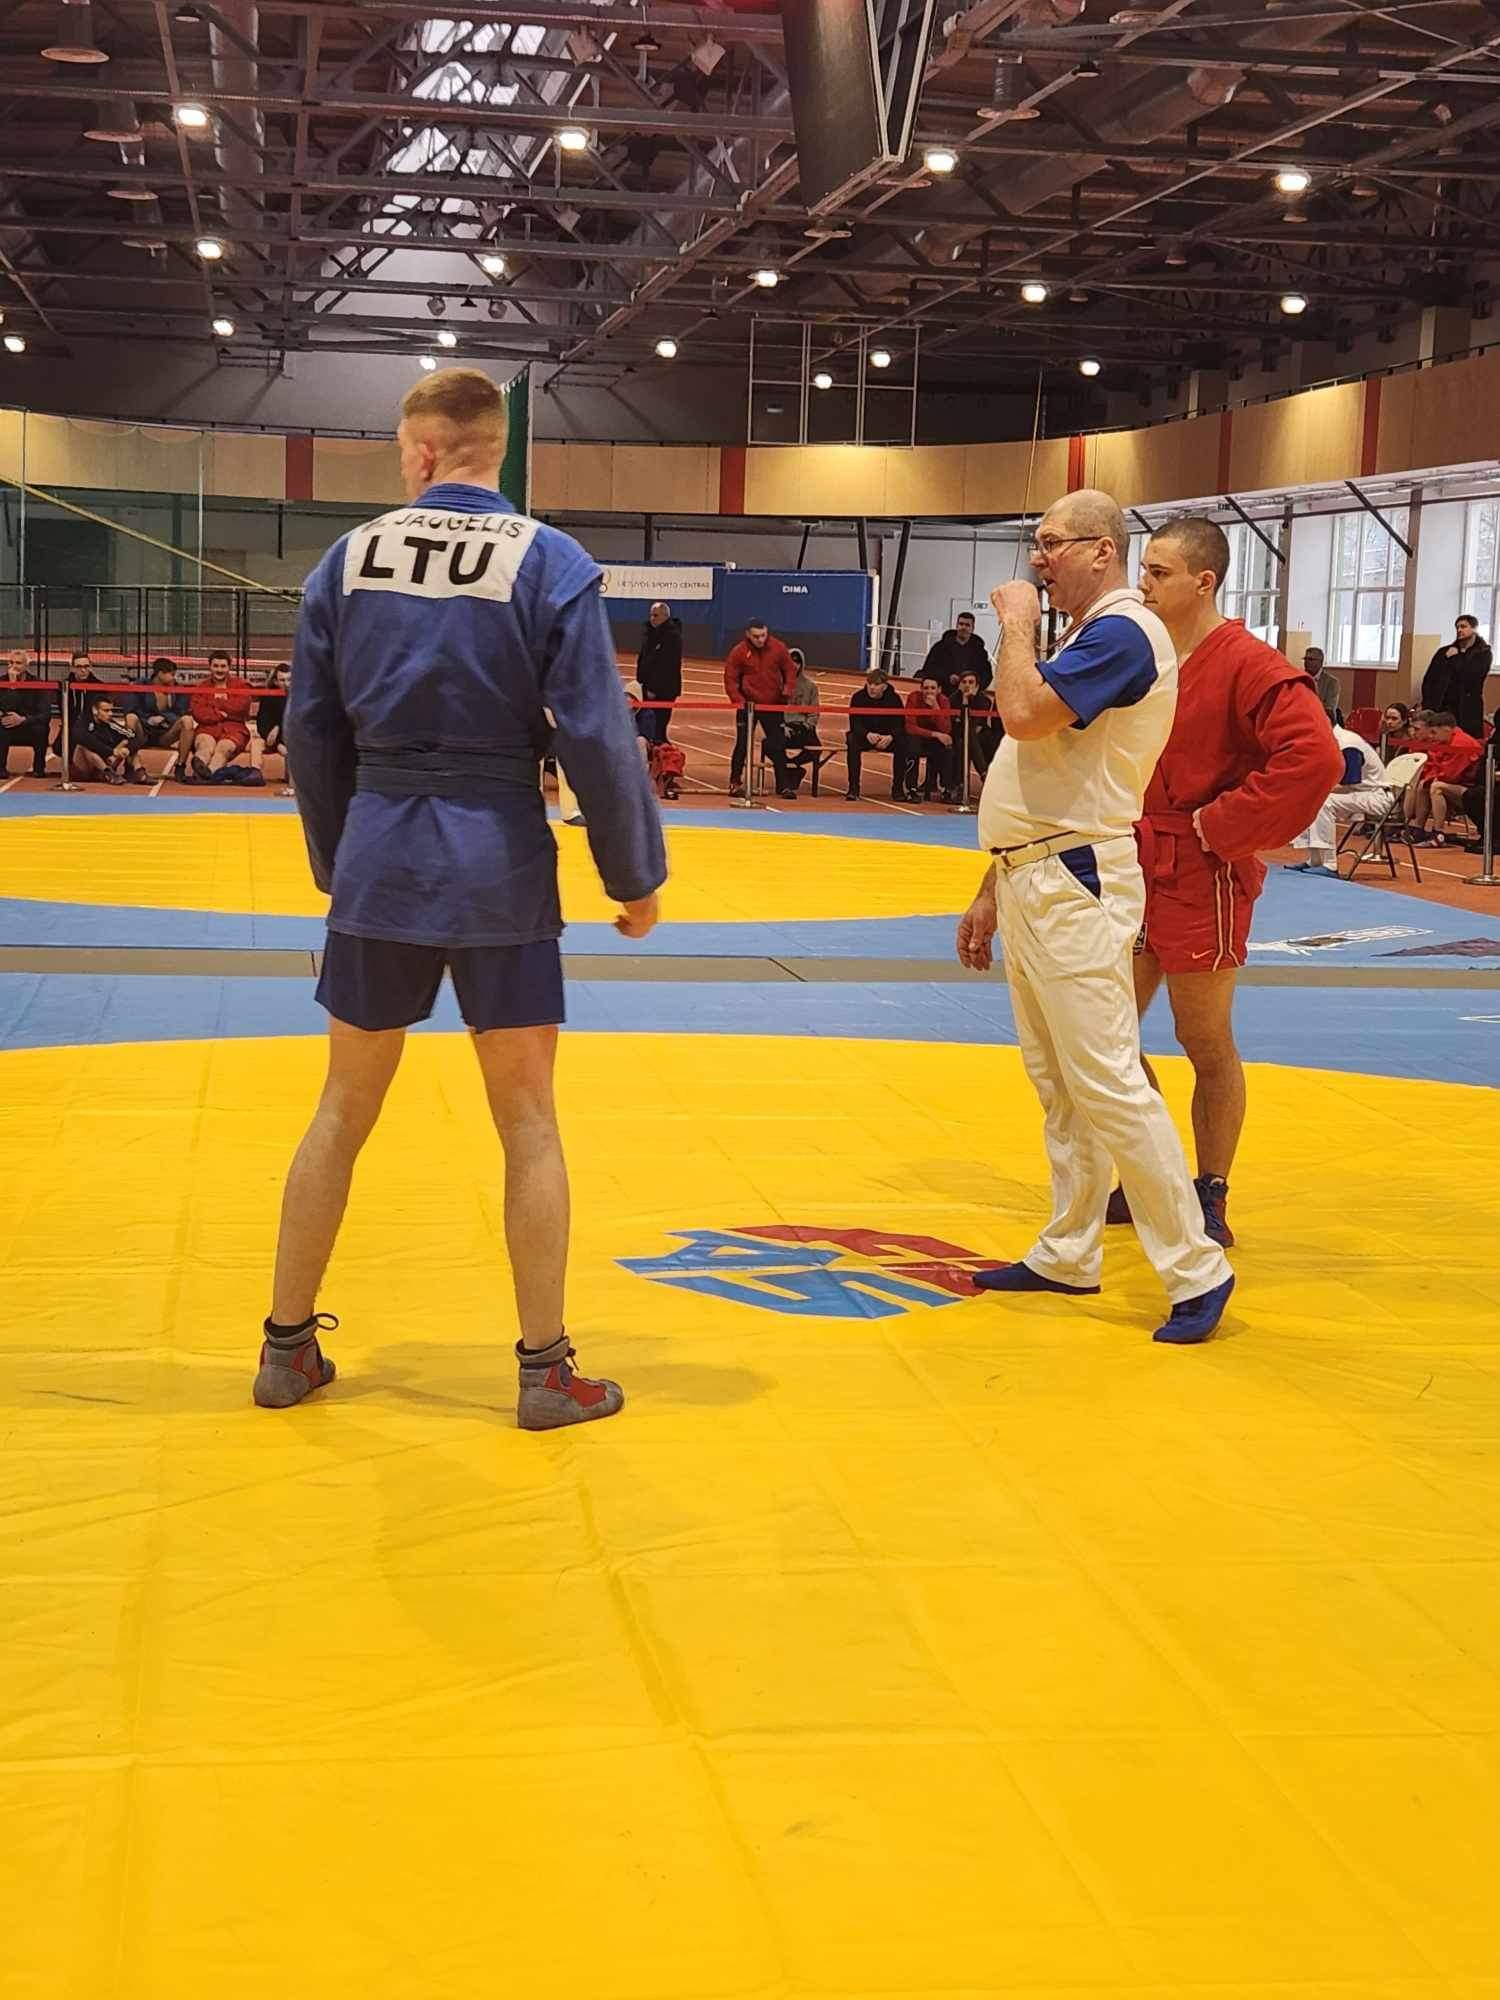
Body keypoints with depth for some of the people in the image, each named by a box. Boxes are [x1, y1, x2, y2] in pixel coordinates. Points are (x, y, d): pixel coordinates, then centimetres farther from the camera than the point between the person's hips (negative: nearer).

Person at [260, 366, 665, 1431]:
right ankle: (546, 1371, 13)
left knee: (344, 1111, 15)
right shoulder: (550, 563, -8)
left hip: (380, 862, 3)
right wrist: (637, 876, 1)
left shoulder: (349, 557, 1)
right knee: (528, 1123, 8)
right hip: (500, 868, -2)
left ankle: (289, 1346, 23)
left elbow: (313, 733, 6)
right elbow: (597, 736, -11)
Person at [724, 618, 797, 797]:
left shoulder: (778, 648, -4)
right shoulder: (739, 652, -9)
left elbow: (790, 670, 8)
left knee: (778, 746, 1)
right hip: (747, 706, -1)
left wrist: (788, 690, -7)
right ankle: (735, 782, 18)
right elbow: (730, 680, -6)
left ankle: (784, 786, 5)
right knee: (742, 745, 4)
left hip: (773, 706, 1)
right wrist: (739, 701, -17)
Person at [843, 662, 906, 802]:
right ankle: (853, 787, -27)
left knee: (902, 743, -30)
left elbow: (900, 724, -14)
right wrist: (867, 734, -39)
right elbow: (854, 723, -18)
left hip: (887, 737, 1)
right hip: (863, 735, -1)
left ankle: (898, 787, -16)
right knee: (852, 741, -34)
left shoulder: (895, 699, -10)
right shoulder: (859, 698, -12)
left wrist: (890, 737, -36)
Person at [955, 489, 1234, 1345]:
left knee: (1107, 1083, -11)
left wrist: (1017, 624, -12)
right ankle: (1069, 1256, 23)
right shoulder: (1086, 636, 18)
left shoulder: (1122, 633, -14)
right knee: (1059, 1087, 14)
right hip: (1033, 886, 10)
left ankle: (1196, 1268, -6)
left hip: (1073, 890, -10)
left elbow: (1025, 713, -29)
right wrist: (994, 893, 22)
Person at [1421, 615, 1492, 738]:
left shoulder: (1484, 654, 7)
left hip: (1467, 712, -3)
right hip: (1439, 708, 3)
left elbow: (1470, 677, -9)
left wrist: (1453, 659, 2)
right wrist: (1427, 706, -3)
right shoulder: (1444, 652, 17)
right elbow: (1428, 680, 11)